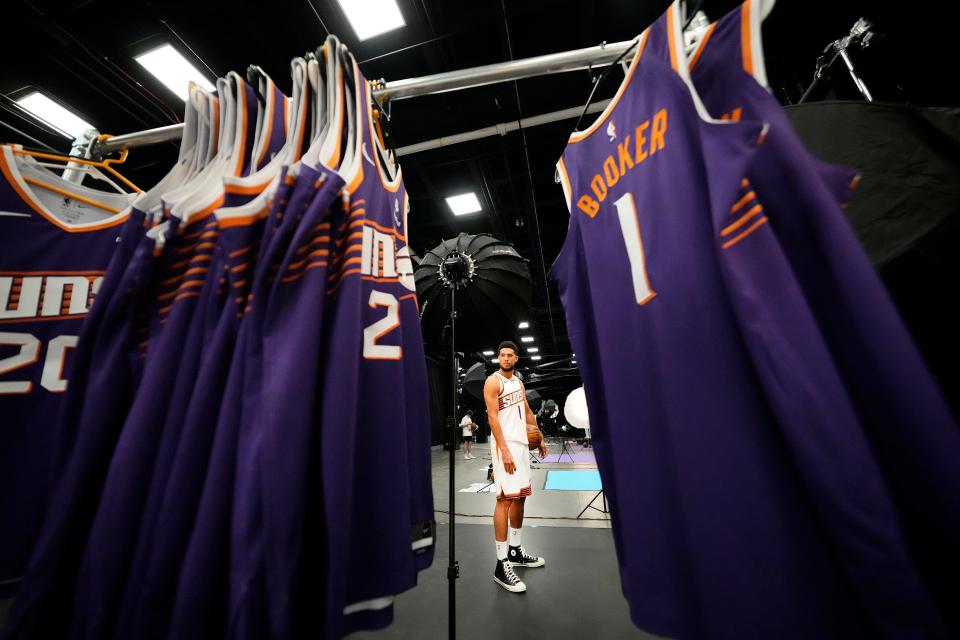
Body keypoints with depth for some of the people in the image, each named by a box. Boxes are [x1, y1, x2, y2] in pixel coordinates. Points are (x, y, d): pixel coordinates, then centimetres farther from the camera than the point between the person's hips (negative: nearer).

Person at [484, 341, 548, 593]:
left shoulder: (518, 382, 14)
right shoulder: (493, 382, -11)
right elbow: (492, 417, -18)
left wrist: (540, 439, 19)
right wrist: (504, 450, -24)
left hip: (521, 443, 9)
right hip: (505, 445, -8)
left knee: (520, 496, 15)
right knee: (505, 498, -8)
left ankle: (516, 551, 29)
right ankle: (502, 565, 2)